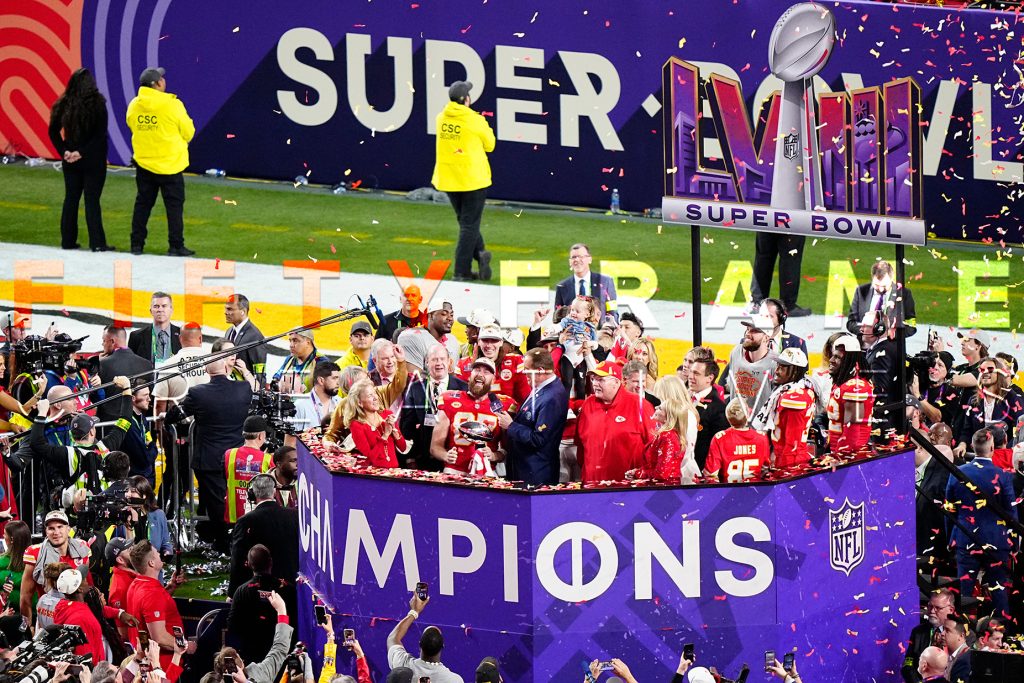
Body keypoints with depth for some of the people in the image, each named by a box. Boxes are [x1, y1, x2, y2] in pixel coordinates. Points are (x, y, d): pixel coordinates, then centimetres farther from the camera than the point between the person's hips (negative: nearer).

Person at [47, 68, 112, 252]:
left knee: (71, 199, 11)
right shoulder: (97, 104, -11)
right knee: (92, 200, -1)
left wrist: (64, 151, -3)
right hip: (93, 161, -3)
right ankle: (97, 242, -3)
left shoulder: (64, 104, 0)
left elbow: (53, 131, 1)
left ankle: (68, 240, 15)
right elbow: (101, 135, -16)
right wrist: (82, 152, -13)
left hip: (70, 161, 3)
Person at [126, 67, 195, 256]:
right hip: (170, 165, -4)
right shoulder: (172, 105, -15)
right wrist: (179, 142, 15)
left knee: (143, 204, 13)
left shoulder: (134, 106, -2)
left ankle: (137, 244, 15)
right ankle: (176, 246, 4)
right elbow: (188, 132, -7)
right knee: (174, 205, 4)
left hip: (143, 164, 4)